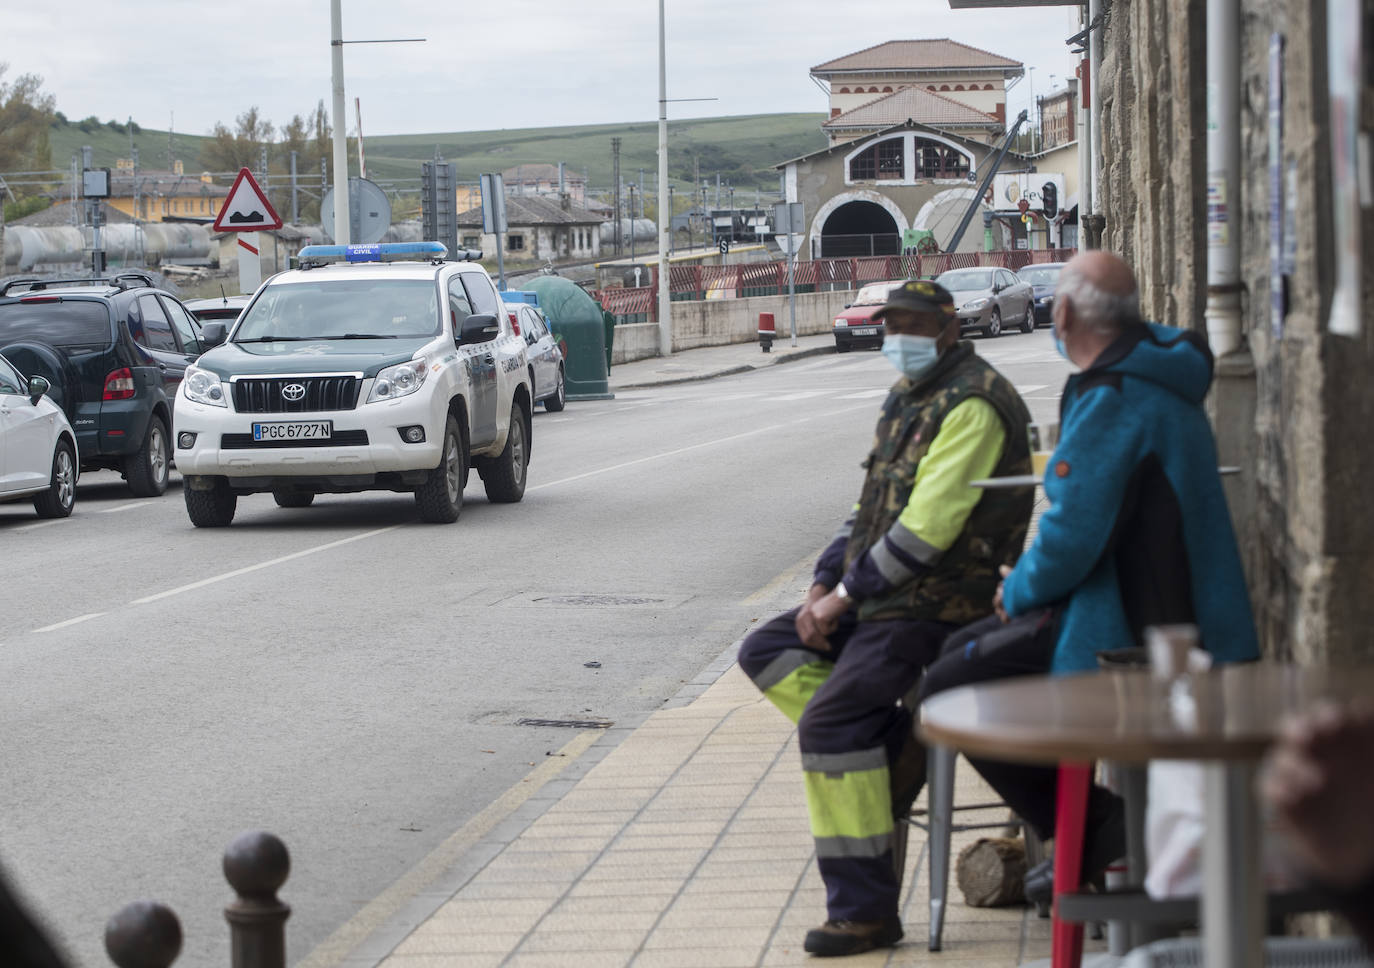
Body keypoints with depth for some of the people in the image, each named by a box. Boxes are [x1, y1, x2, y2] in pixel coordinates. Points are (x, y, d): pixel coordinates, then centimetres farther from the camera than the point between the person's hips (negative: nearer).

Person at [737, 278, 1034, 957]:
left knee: (828, 720, -21)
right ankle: (893, 746, -3)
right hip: (881, 596, 11)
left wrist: (846, 595, -17)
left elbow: (927, 525, -23)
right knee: (765, 653, 6)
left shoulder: (972, 405, -16)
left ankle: (865, 912, -15)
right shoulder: (907, 398, 17)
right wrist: (822, 587, 6)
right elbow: (872, 505, 20)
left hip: (935, 604, -11)